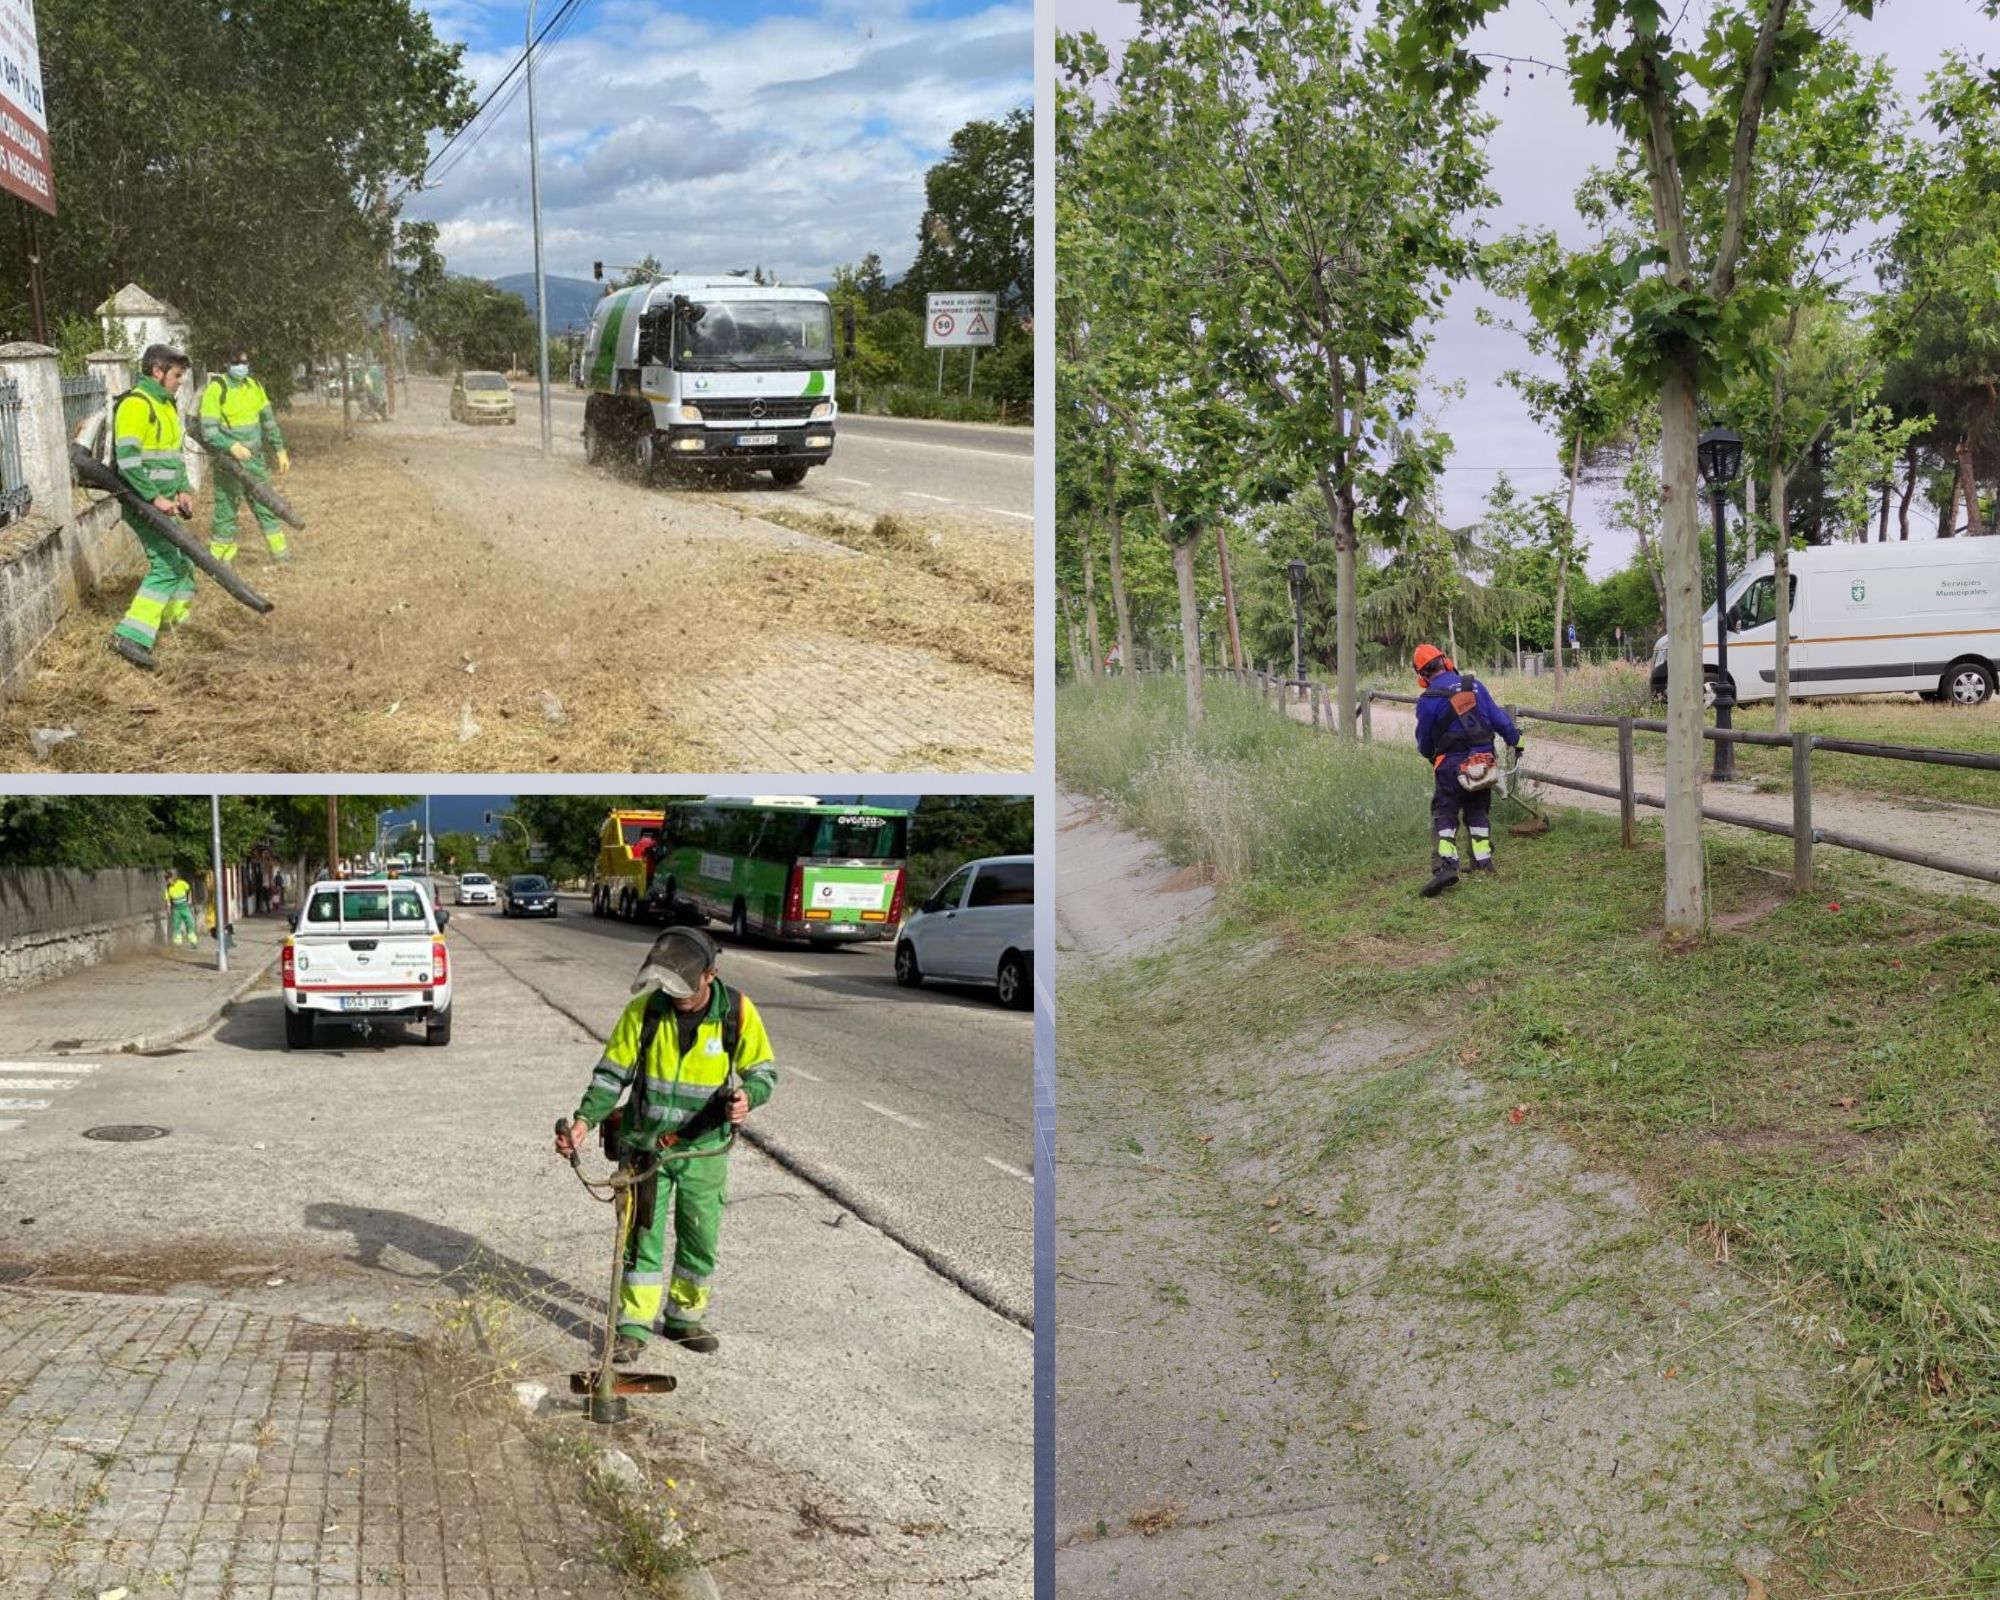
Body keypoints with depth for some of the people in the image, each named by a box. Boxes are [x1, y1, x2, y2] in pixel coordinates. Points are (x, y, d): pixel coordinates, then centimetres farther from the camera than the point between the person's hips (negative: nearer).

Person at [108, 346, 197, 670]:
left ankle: (175, 614, 38)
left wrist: (182, 490, 10)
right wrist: (155, 498, -24)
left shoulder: (167, 404, 16)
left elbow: (175, 453, 24)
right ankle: (131, 636, -21)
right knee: (166, 565, -17)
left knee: (181, 557, 19)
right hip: (142, 502, -10)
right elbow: (128, 460, -23)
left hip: (163, 502, 10)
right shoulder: (136, 404, -16)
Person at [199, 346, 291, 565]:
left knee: (265, 503, 11)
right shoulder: (216, 389, -13)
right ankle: (220, 558, 8)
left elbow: (269, 420, 17)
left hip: (254, 459, 6)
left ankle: (279, 550, 20)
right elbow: (208, 431, -17)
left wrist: (279, 449, 13)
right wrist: (231, 446, -31)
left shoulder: (254, 386, 6)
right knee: (226, 509, 0)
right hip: (229, 462, -6)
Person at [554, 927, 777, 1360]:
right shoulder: (644, 1009, -14)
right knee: (642, 1237, -1)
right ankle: (633, 1327, 10)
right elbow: (612, 1073, -8)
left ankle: (684, 1317, 32)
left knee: (700, 1239, 12)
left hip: (704, 1149, 1)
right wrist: (585, 1120, -22)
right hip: (645, 1143, -1)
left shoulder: (736, 1012, -13)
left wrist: (746, 1096, -26)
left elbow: (763, 1070, -4)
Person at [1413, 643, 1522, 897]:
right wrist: (1516, 740, 19)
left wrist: (1429, 756, 24)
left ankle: (1447, 865, -21)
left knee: (1444, 814, -4)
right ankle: (1483, 861, 17)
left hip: (1452, 764, -4)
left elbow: (1424, 741, 2)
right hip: (1483, 759, 4)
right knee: (1477, 811, 19)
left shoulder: (1427, 700, -8)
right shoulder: (1474, 685, 3)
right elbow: (1497, 717, 7)